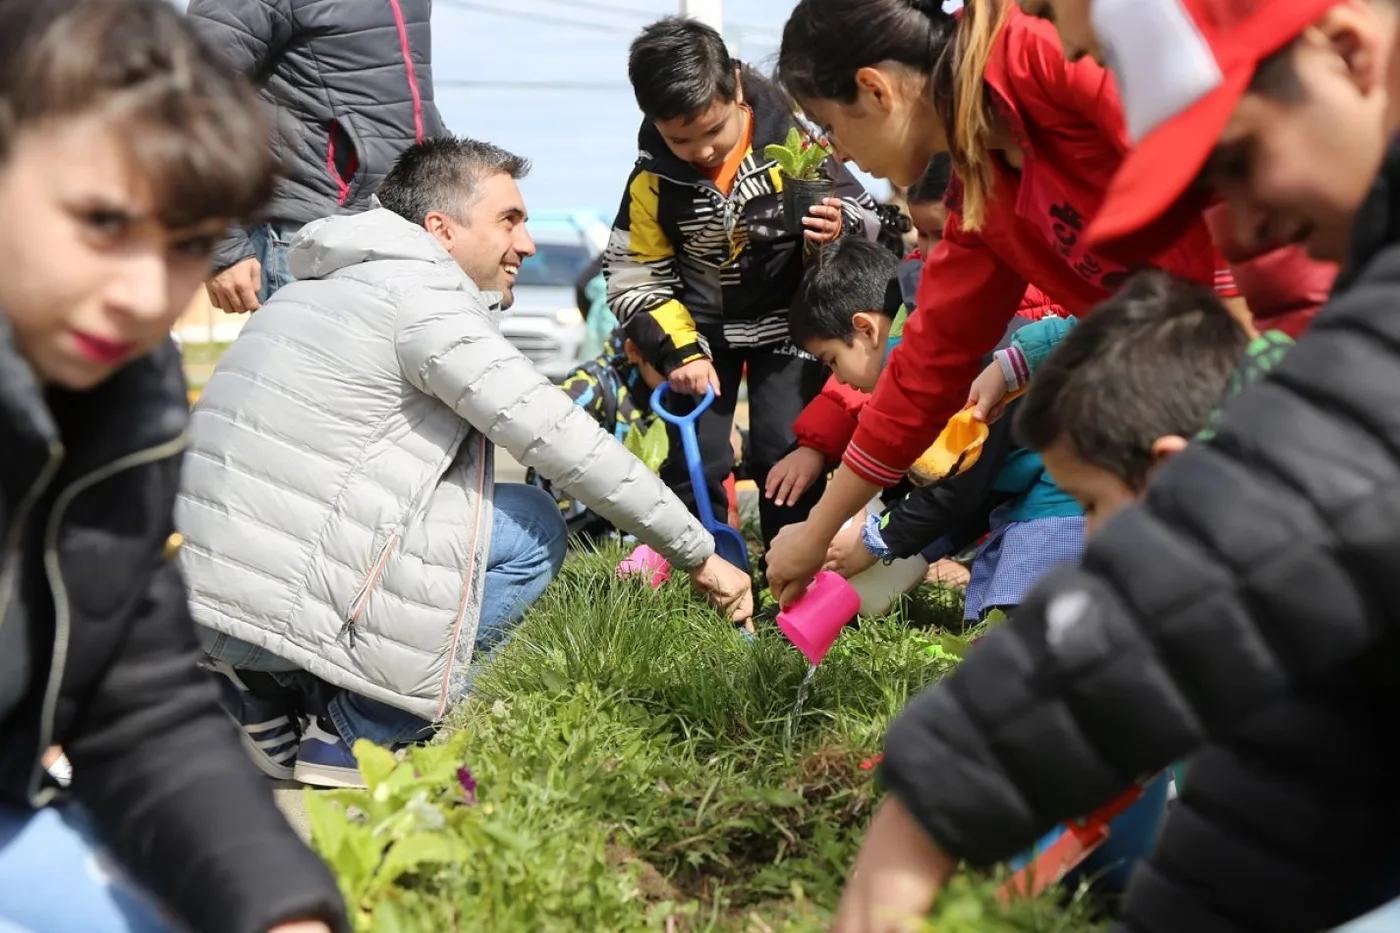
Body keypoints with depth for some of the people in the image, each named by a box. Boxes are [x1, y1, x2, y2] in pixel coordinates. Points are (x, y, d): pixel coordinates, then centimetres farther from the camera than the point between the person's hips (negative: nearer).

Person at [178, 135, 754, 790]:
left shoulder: (342, 283, 21)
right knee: (531, 528, -2)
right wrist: (698, 555, -5)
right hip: (275, 604, -9)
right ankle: (353, 739, 0)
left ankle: (275, 693, 13)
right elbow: (561, 442, -12)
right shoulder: (417, 291, -10)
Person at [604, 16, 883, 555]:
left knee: (787, 450, -5)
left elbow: (865, 218, -8)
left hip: (785, 318, -1)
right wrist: (678, 350, -17)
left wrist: (840, 230, -31)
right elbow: (633, 279, -7)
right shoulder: (653, 179, -16)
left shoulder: (791, 142, -20)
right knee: (693, 455, 2)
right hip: (701, 326, 1)